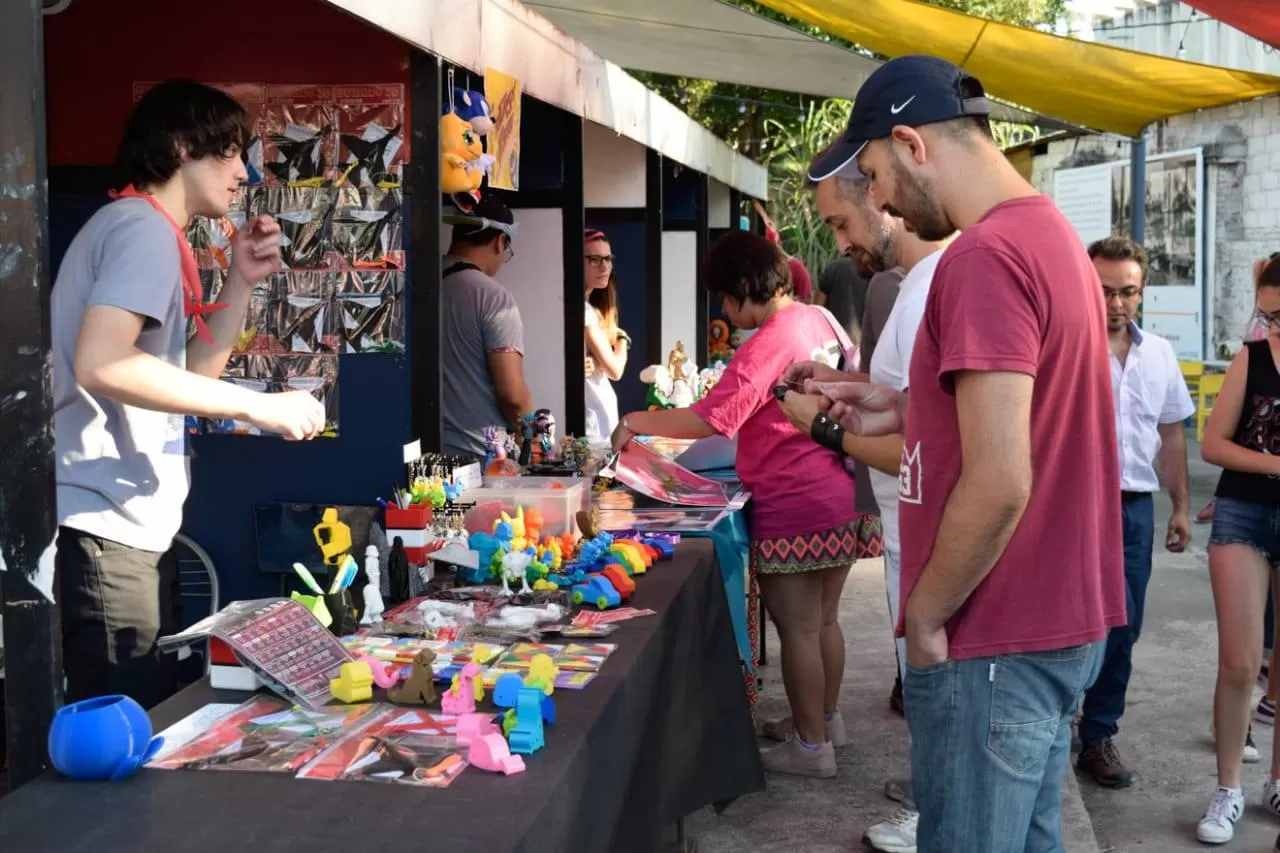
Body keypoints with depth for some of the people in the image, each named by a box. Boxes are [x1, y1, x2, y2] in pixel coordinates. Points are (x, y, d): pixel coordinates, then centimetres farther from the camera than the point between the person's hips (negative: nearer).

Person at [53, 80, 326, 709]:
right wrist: (257, 406, -24)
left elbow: (187, 375, 23)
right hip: (104, 531, -11)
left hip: (128, 526, 11)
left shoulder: (139, 226, 21)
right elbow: (99, 363, -27)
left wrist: (242, 282, 12)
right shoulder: (144, 226, -11)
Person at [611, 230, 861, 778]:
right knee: (823, 620, 20)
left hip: (795, 507, -9)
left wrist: (637, 422, -12)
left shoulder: (769, 343, -18)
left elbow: (709, 420, -22)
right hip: (840, 497, 9)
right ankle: (827, 719, 33)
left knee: (797, 630, 3)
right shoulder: (819, 321, 9)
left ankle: (811, 745, 12)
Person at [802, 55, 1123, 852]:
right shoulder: (1052, 234, 11)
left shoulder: (984, 257, -20)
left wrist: (924, 615, -13)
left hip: (996, 641, -9)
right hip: (1060, 623, 9)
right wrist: (906, 411, 12)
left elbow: (998, 485, -25)